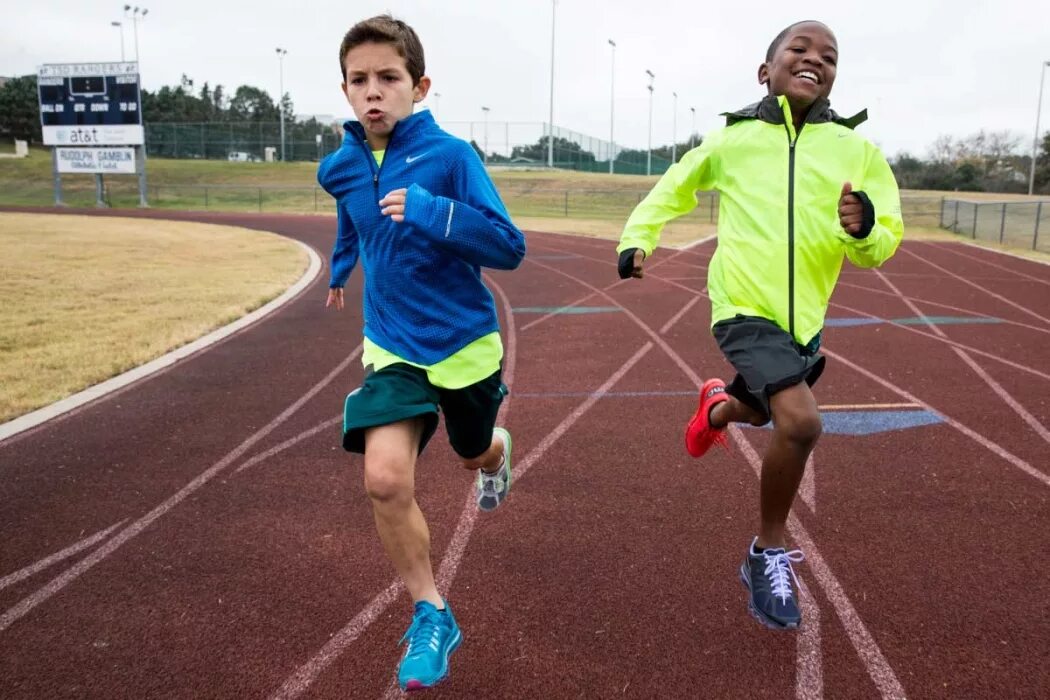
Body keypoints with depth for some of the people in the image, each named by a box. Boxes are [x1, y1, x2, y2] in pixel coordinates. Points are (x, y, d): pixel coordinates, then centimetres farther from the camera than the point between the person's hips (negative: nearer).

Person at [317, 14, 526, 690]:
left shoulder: (451, 155, -17)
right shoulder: (340, 168, -2)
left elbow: (509, 247, -21)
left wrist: (430, 212, -33)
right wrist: (341, 268, 38)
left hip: (465, 342, -2)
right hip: (394, 347, 2)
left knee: (475, 453, 22)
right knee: (385, 480, -17)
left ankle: (498, 455, 63)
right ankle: (432, 614, 4)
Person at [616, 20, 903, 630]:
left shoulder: (857, 151, 1)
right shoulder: (732, 140, 0)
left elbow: (883, 244, 0)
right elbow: (672, 190, 17)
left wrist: (864, 229, -22)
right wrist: (636, 238, 5)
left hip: (804, 318, 4)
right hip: (745, 309, -4)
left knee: (765, 412, 27)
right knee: (800, 421, -24)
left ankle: (717, 408, 66)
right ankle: (768, 556, -1)